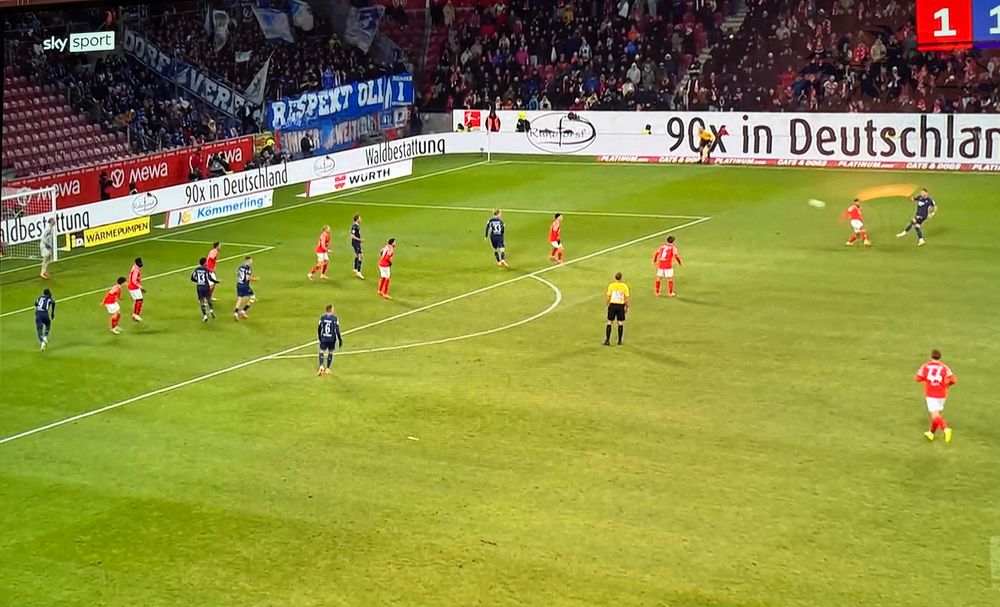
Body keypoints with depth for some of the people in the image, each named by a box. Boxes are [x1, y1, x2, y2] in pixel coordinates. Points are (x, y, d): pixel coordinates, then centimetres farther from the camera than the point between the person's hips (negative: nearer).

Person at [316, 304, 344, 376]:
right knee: (330, 353, 14)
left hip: (323, 338, 1)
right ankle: (327, 369, 18)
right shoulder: (335, 318, -10)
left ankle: (321, 366, -18)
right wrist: (340, 340, -1)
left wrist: (320, 338, 19)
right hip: (332, 339, -1)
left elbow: (319, 329, 4)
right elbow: (337, 330, -10)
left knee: (321, 352, 7)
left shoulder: (322, 318, -2)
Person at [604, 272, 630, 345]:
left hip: (612, 305, 0)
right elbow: (627, 298, -1)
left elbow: (608, 297, -4)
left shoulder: (611, 285, -5)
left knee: (609, 323, 7)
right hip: (621, 305, 0)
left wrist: (607, 305, 8)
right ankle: (619, 341, 13)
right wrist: (627, 306, 11)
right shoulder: (624, 286, -3)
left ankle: (607, 340, 4)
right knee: (620, 323, 11)